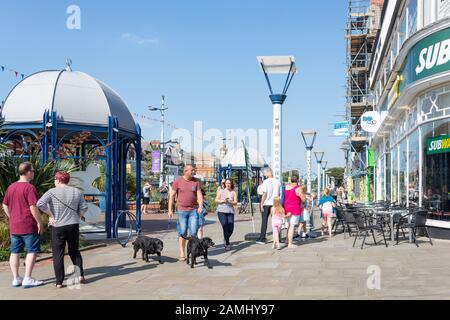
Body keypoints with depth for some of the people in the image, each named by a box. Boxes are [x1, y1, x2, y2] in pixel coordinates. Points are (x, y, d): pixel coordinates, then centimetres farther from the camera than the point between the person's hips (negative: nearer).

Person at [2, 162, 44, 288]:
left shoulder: (11, 187, 9)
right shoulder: (29, 187, -14)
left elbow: (5, 205, 15)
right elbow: (33, 207, -19)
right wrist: (40, 222, -12)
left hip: (14, 226, 7)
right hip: (29, 226, -7)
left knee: (15, 252, 11)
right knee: (32, 251, 1)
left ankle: (16, 279, 17)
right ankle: (27, 279, 0)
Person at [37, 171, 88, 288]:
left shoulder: (52, 192, -5)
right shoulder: (77, 192, 5)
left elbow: (40, 204, -18)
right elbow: (84, 208, 2)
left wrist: (51, 215, -8)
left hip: (58, 226, -3)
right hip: (73, 226, 3)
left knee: (58, 254, 4)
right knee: (74, 251, 18)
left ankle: (59, 282, 4)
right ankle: (80, 274, 7)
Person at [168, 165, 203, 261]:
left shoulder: (196, 181, 4)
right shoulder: (178, 181, -2)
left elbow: (199, 194, 0)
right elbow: (172, 195, 0)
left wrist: (200, 206, -16)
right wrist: (170, 210, -4)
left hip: (194, 210, 2)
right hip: (181, 210, -1)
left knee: (193, 233, 0)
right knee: (182, 233, 1)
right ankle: (182, 254, 8)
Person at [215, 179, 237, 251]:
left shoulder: (233, 192, 12)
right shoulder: (221, 191, 13)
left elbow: (235, 203, 2)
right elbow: (216, 200, 5)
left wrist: (229, 201, -15)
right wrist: (223, 201, -12)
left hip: (230, 212, 1)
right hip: (221, 211, -1)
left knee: (231, 228, -7)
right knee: (225, 226, -18)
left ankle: (226, 239, 25)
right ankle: (227, 244, -11)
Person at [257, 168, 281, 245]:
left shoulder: (266, 182, -9)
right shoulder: (278, 182, 4)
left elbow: (265, 194, -11)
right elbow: (280, 194, 6)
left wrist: (261, 204, -6)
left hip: (266, 204, -4)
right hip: (275, 203, 4)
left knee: (264, 221, 3)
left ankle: (262, 239, 3)